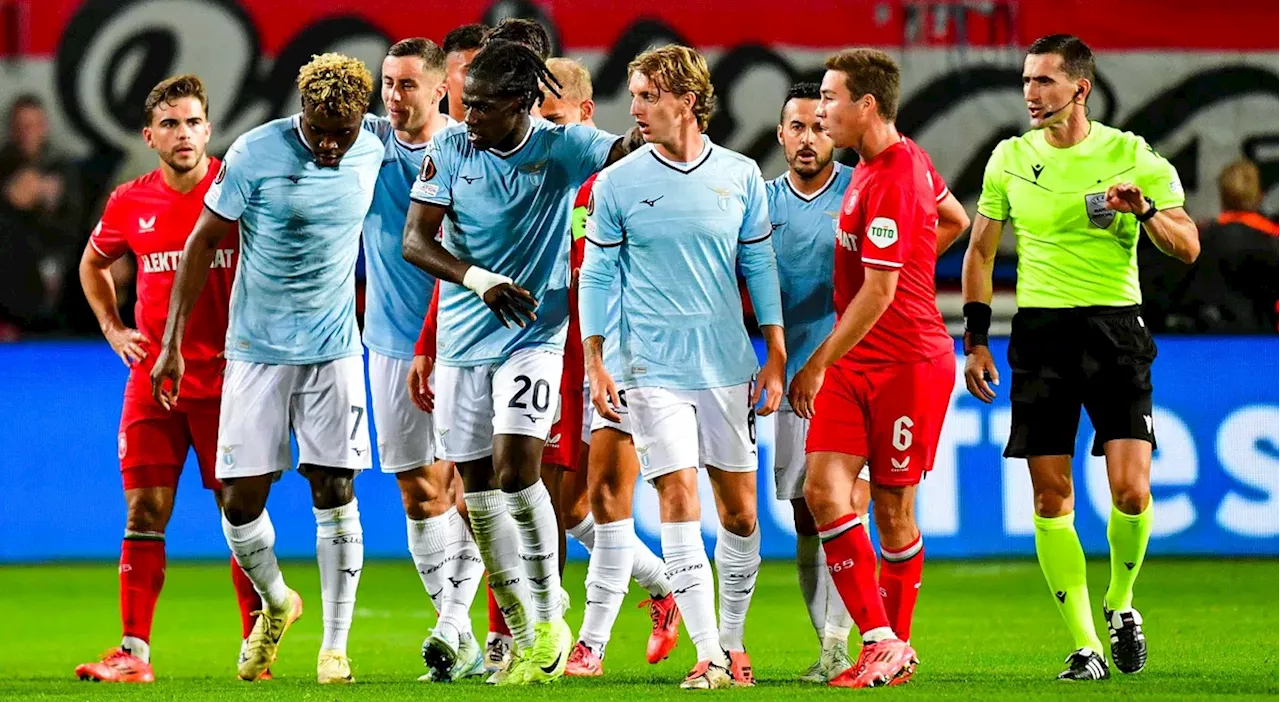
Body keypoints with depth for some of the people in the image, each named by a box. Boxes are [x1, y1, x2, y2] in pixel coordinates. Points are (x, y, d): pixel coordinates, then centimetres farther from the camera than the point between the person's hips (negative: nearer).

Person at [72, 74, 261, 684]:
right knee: (144, 514, 0)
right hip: (152, 376, 3)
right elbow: (94, 263, 25)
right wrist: (112, 329, 13)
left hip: (227, 377, -3)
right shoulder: (129, 204, 5)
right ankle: (134, 652, 2)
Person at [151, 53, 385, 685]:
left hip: (334, 349, 1)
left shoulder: (372, 155, -2)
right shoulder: (254, 154, -11)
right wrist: (172, 342, -6)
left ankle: (335, 646, 2)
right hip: (256, 348, -1)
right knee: (241, 499, -3)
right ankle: (277, 604, 24)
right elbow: (204, 242, -5)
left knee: (335, 492, -5)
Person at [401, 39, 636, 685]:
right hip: (462, 338, 4)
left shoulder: (559, 148, -7)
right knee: (478, 493, 7)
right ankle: (522, 632, 21)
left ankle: (550, 620, -4)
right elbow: (414, 241, -5)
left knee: (516, 469, -19)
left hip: (533, 335, -4)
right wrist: (478, 279, -19)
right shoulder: (450, 149, -1)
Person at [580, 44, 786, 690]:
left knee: (739, 512, 6)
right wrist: (594, 363, -3)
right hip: (653, 369, -2)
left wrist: (775, 357, 7)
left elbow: (759, 267, 9)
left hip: (729, 368, 2)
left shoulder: (740, 175, 3)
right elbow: (597, 275, 3)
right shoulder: (617, 183, -1)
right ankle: (708, 655, -12)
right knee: (678, 502, -11)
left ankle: (733, 641, 21)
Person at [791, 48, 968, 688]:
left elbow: (878, 293, -21)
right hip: (854, 364, 9)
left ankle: (895, 644, 18)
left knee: (893, 510, 2)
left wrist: (817, 364, -16)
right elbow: (956, 220, 28)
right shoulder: (907, 158, 10)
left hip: (908, 363, -9)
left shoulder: (891, 181, -19)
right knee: (823, 491, -6)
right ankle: (881, 642, -5)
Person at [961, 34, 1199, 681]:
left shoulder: (1132, 156, -1)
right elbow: (980, 251, 16)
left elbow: (1187, 248, 0)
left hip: (1114, 327, -2)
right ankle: (1084, 645, 6)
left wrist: (1145, 211, -20)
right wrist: (975, 340, 9)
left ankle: (1120, 603, 15)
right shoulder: (1010, 159, 7)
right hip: (1039, 332, 2)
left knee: (1131, 491, -12)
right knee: (1051, 498, -1)